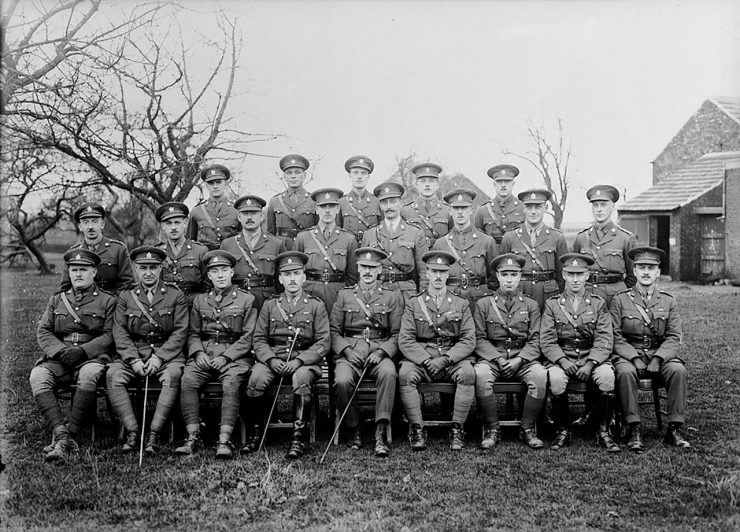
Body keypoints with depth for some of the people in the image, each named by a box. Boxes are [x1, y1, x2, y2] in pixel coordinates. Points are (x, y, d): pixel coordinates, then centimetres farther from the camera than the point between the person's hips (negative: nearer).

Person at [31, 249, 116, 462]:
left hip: (92, 357, -3)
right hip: (58, 358, 4)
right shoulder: (56, 300, 22)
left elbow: (110, 336, 1)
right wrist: (60, 351, -8)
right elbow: (43, 332, 12)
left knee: (89, 375, -38)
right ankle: (61, 434, -36)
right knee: (37, 376, -28)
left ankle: (70, 434, -33)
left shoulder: (107, 301, 10)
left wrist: (82, 350, -15)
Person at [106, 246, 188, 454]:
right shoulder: (125, 297, 12)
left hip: (167, 353, -2)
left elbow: (180, 332, -1)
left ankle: (154, 433, -30)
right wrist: (133, 360, -12)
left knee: (173, 375, -34)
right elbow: (120, 333, 4)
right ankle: (132, 432, -24)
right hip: (133, 353, 2)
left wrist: (159, 357, -14)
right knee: (113, 375, -26)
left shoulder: (176, 296, 6)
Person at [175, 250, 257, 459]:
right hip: (204, 354, 3)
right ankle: (193, 436, -23)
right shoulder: (200, 300, 19)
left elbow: (248, 336, 0)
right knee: (187, 380, -26)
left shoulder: (246, 299, 8)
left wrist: (226, 357, -12)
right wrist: (198, 353, -7)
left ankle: (224, 440, -34)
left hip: (235, 355, -3)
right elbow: (193, 332, 15)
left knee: (231, 383, -32)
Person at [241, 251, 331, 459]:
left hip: (305, 360, -2)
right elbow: (258, 339, 10)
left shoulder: (316, 305, 7)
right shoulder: (270, 305, 14)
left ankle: (299, 439, -28)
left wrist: (299, 360, -14)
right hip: (273, 358, 2)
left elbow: (324, 342, 0)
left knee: (301, 379, -35)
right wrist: (271, 359, -10)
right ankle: (256, 434, -13)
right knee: (255, 379, -28)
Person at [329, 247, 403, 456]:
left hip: (380, 352, -1)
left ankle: (381, 432, -31)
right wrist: (347, 350, -8)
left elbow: (397, 335, 7)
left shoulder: (392, 297, 14)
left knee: (389, 373, -35)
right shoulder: (344, 296, 16)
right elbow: (334, 331, 10)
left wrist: (381, 352, -11)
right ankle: (354, 429, -8)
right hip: (349, 352, 1)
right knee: (342, 380, -31)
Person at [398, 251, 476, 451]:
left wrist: (445, 359, -13)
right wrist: (426, 361, -15)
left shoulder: (461, 305, 13)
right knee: (406, 374, -31)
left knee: (467, 373, -31)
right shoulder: (413, 304, 11)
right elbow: (405, 341, 1)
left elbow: (469, 341, 3)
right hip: (420, 358, 0)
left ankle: (457, 429, -23)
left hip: (453, 359, 0)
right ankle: (417, 429, -23)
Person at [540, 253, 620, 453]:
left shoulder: (598, 304, 9)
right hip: (562, 359, 0)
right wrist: (563, 361, -17)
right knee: (556, 378, -33)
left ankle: (603, 432, -14)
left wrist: (590, 364, -16)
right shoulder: (552, 304, 8)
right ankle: (562, 431, -12)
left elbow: (605, 340, 0)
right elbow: (547, 341, 1)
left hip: (593, 359, 1)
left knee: (607, 375, -31)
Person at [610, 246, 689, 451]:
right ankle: (633, 430, -27)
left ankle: (674, 429, -19)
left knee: (678, 370, -29)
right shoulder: (620, 300, 4)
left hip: (661, 355, 2)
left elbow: (674, 338, 3)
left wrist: (658, 358, -14)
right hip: (628, 355, -2)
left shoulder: (668, 301, 11)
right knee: (625, 372, -35)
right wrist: (634, 357, -17)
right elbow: (615, 337, -2)